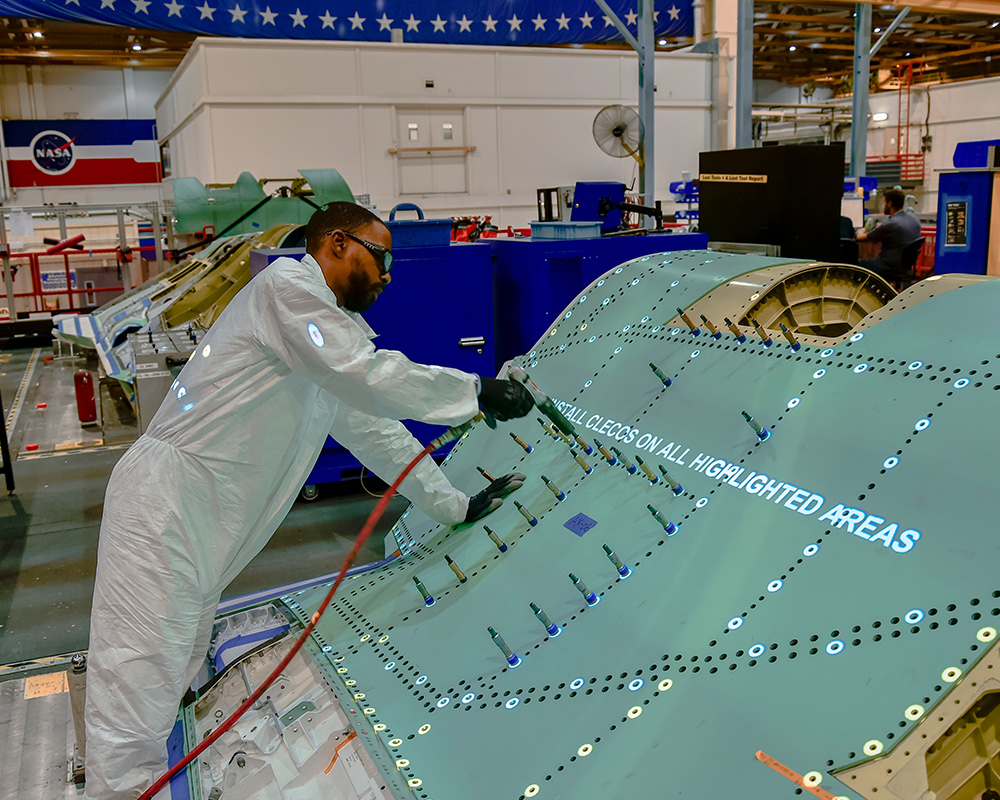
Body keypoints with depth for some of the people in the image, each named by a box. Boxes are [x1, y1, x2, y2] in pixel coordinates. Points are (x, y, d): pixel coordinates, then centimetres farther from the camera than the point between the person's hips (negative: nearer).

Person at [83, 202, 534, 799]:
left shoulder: (335, 328, 21)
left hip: (203, 536, 10)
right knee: (136, 712, -7)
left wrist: (455, 505, 22)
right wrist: (476, 391, -10)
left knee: (176, 690, 16)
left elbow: (372, 429, 24)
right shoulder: (288, 282, -8)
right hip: (165, 508, -10)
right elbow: (368, 378, -20)